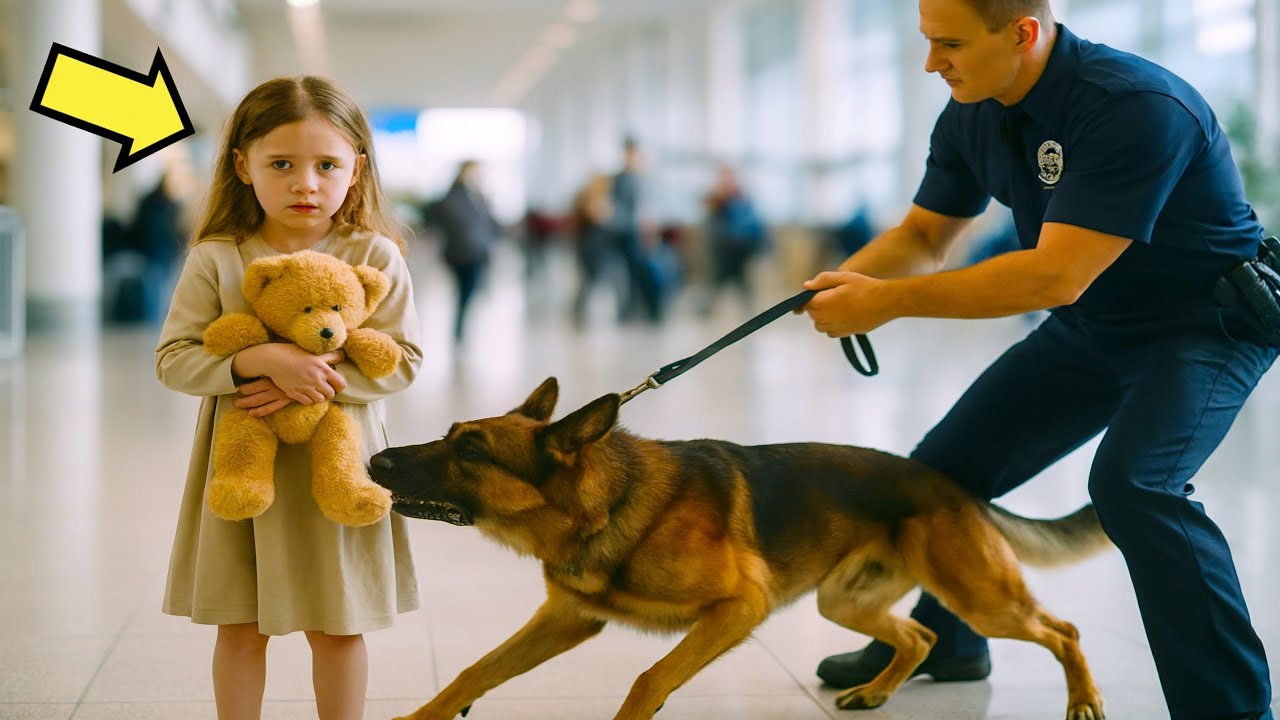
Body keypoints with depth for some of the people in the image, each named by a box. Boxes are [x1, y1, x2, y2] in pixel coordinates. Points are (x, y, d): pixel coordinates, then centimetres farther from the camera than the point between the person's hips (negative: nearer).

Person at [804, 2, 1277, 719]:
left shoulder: (1137, 107, -32)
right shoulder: (972, 116, -6)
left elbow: (1056, 276, -36)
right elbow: (923, 235, 5)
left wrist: (888, 301, -34)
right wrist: (849, 277, -18)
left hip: (1209, 320, -8)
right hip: (1091, 329, 8)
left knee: (1132, 479, -32)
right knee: (945, 468, 11)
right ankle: (942, 640, 38)